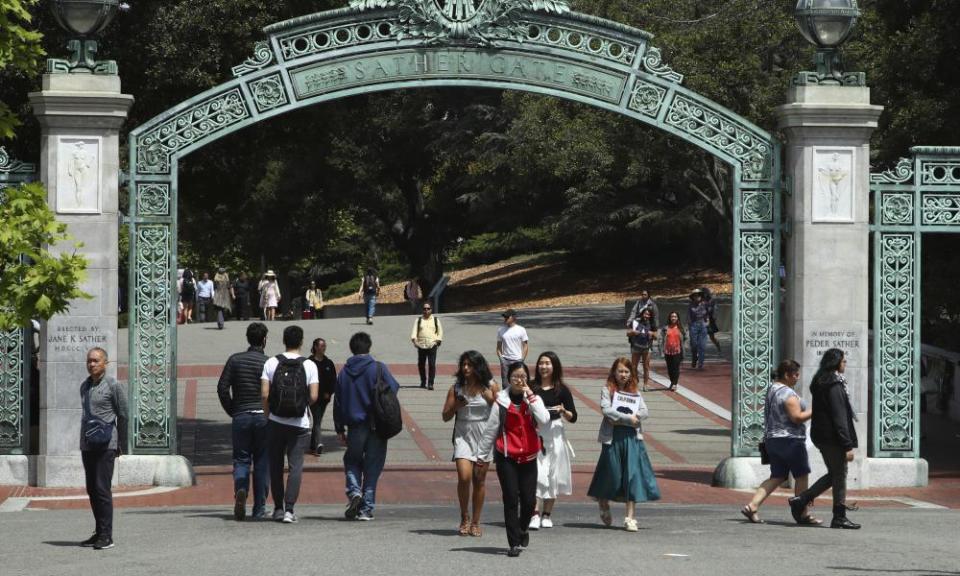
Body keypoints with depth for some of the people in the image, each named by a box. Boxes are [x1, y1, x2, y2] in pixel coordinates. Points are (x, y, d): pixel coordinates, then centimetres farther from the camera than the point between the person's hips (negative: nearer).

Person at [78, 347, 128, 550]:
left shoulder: (113, 386, -5)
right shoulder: (85, 386, 14)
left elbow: (123, 415, -2)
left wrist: (120, 445, -1)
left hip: (105, 445, -7)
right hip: (87, 445, 7)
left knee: (102, 488, -11)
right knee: (92, 489, 8)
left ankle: (106, 536, -9)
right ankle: (99, 533, 16)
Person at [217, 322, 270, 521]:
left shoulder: (235, 360, 3)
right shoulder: (269, 363, -3)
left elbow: (222, 388, -1)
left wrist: (232, 411, 9)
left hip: (241, 417, 1)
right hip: (263, 416, -1)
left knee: (241, 460, 7)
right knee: (262, 462, 7)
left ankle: (241, 489, -23)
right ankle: (259, 508, 7)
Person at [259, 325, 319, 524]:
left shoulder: (271, 363, -2)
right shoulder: (309, 366, -4)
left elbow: (264, 395, -6)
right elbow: (313, 397, -8)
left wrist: (268, 415, 9)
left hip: (276, 422, 1)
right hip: (300, 424, -1)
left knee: (276, 466, 12)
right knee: (296, 466, 1)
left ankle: (278, 508, 17)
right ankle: (289, 509, -10)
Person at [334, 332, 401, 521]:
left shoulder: (344, 371, 3)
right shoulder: (378, 368, -6)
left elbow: (337, 401, 6)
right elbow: (394, 389, -9)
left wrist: (340, 429, 12)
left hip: (354, 426, 2)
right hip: (376, 425, -2)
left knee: (352, 461, 20)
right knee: (372, 466, 6)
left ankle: (354, 491, -6)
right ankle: (366, 508, 5)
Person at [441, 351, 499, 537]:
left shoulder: (490, 387, 1)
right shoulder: (456, 388, 4)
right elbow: (445, 416, 6)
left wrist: (490, 399, -15)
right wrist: (455, 406, -13)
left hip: (484, 437, 0)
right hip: (463, 436, 0)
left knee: (479, 480, 2)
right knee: (464, 477, -13)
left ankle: (475, 522, 12)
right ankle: (464, 518, 4)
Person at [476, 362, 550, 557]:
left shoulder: (533, 399, 4)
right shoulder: (501, 401, -3)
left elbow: (544, 420, -16)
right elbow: (490, 430, 3)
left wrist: (531, 396, -15)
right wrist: (483, 457, 6)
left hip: (528, 458, 2)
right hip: (506, 457, -2)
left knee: (529, 500, 1)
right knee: (511, 499, -4)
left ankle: (523, 528, 33)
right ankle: (515, 543, 3)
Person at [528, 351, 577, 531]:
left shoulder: (562, 390, 3)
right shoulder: (531, 387, 4)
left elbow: (573, 417, 6)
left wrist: (563, 411, -13)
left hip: (554, 435, 1)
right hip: (534, 433, -1)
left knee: (552, 474, 5)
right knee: (535, 474, -9)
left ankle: (547, 514, 15)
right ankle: (535, 514, -13)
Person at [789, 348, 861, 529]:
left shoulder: (820, 383, 13)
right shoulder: (834, 385, -16)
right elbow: (839, 418, -20)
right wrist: (848, 445, -19)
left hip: (821, 436, 9)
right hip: (833, 438, -9)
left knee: (834, 474, 17)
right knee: (839, 475, 0)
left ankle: (800, 501, 10)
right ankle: (839, 517, 5)